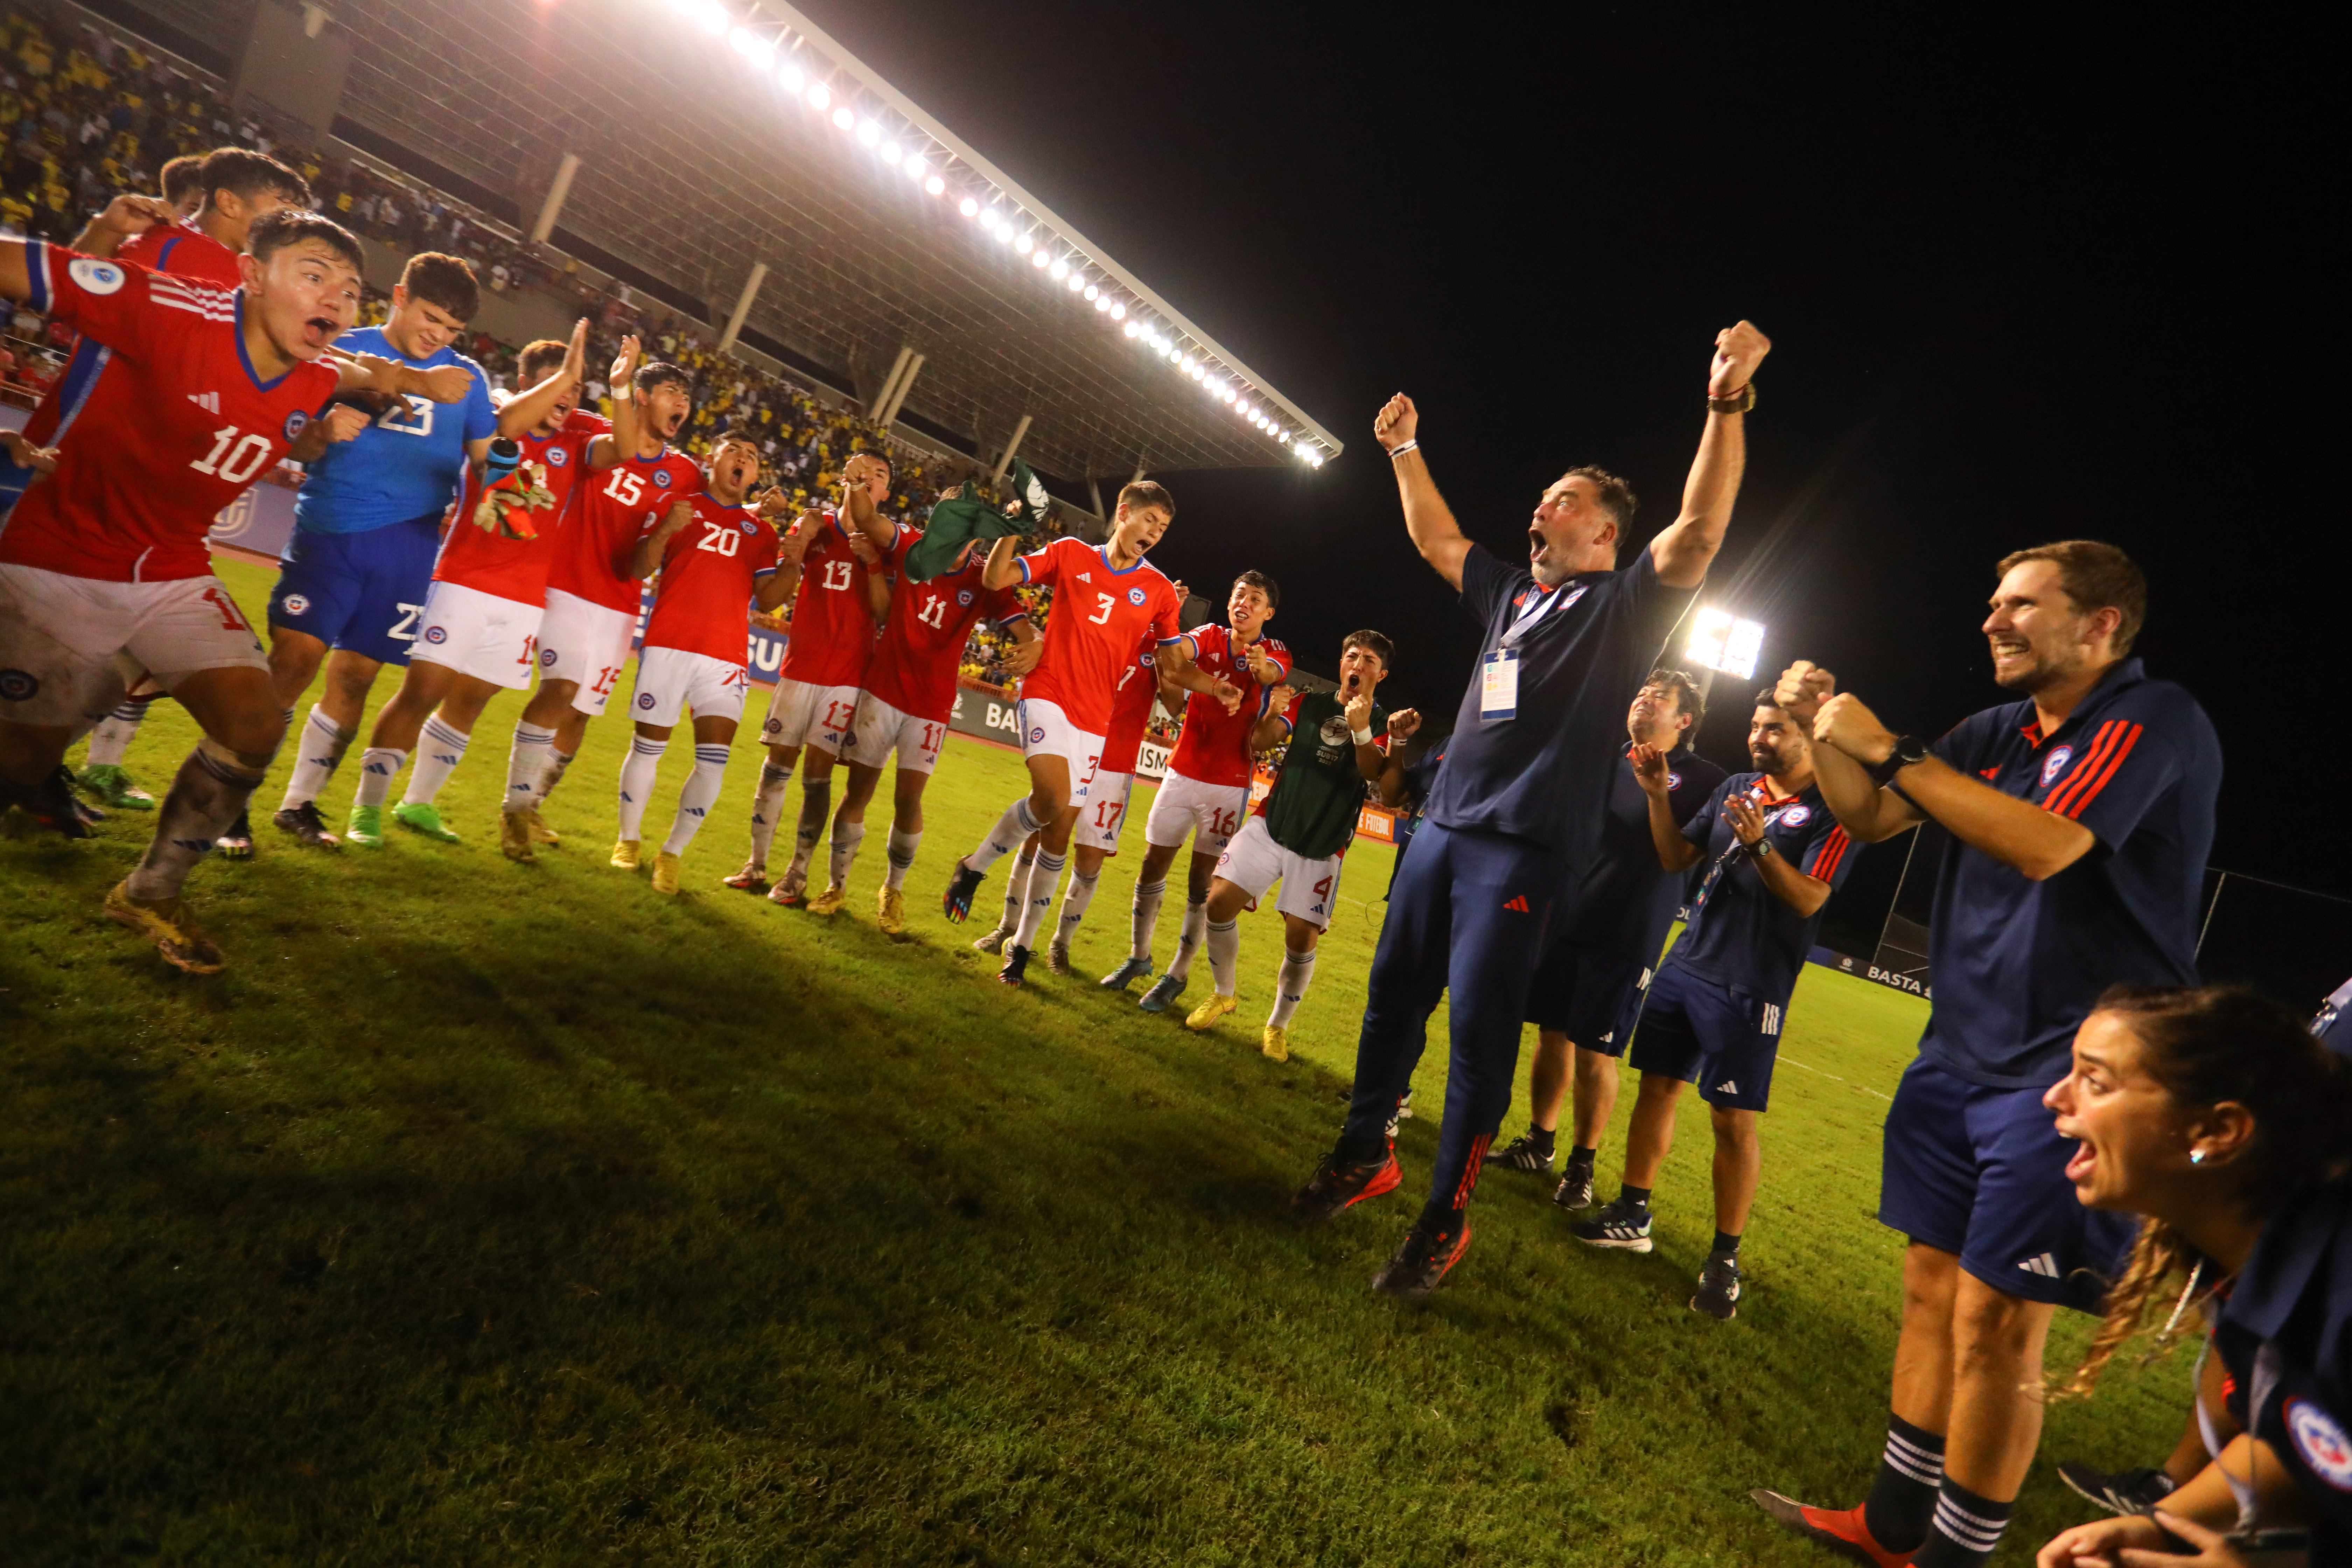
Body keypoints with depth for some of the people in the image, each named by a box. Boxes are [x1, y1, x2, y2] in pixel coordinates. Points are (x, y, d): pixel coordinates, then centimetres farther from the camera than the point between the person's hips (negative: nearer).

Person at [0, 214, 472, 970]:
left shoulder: (315, 380, -5)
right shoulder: (174, 313, -24)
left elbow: (354, 370, 19)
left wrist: (411, 378, 1)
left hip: (173, 575, 5)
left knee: (255, 723, -7)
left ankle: (150, 894, 13)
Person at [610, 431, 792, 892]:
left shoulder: (760, 529, 17)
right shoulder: (680, 506, 10)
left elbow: (767, 599, 11)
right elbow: (640, 569, 4)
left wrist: (792, 562, -5)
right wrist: (665, 531, -14)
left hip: (727, 655, 2)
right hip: (669, 643, -2)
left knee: (714, 760, -7)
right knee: (649, 747, 4)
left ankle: (672, 853, 7)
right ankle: (629, 840, 23)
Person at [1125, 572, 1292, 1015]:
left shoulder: (1275, 652, -3)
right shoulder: (1210, 637, 2)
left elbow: (1273, 673, -27)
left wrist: (1262, 667, -50)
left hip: (1230, 785, -2)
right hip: (1183, 773, 3)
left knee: (1202, 880, -1)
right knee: (1152, 866, 7)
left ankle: (1177, 976, 10)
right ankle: (1140, 957, 25)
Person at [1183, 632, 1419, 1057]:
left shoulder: (1383, 725, 0)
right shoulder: (1307, 703, 7)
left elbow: (1377, 777, -18)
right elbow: (1258, 743, -2)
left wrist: (1360, 730, -33)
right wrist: (1272, 712, -23)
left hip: (1321, 850, -2)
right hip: (1270, 827, 2)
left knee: (1301, 940, -9)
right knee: (1220, 900, -11)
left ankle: (1278, 1026, 16)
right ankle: (1224, 994, 15)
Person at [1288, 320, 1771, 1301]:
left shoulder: (1624, 605, 0)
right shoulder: (1508, 591, 18)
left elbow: (1699, 532, -16)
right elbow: (1435, 539, 30)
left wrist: (1729, 404, -25)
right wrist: (1406, 452, 28)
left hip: (1523, 846, -7)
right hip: (1443, 824, 7)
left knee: (1481, 1029, -5)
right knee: (1394, 994, 12)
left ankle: (1445, 1220, 7)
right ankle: (1363, 1156, 29)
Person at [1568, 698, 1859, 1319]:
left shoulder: (1832, 811, -8)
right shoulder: (1735, 789, 10)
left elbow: (1809, 898, -17)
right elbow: (1676, 858, 11)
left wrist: (1759, 844, -31)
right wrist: (1659, 796, -2)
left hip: (1749, 989, -6)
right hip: (1686, 964, 6)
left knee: (1734, 1119, -2)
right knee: (1657, 1084, 10)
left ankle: (1725, 1257, 10)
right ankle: (1632, 1214, 23)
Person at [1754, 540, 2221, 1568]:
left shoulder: (2154, 720, -12)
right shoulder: (1995, 735, 11)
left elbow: (2044, 844, -27)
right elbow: (1871, 822, 15)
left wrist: (1889, 748, -21)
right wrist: (1821, 732, -1)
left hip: (2070, 1076, -7)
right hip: (1960, 1057, 8)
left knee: (1996, 1324, -4)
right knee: (1931, 1288, 14)